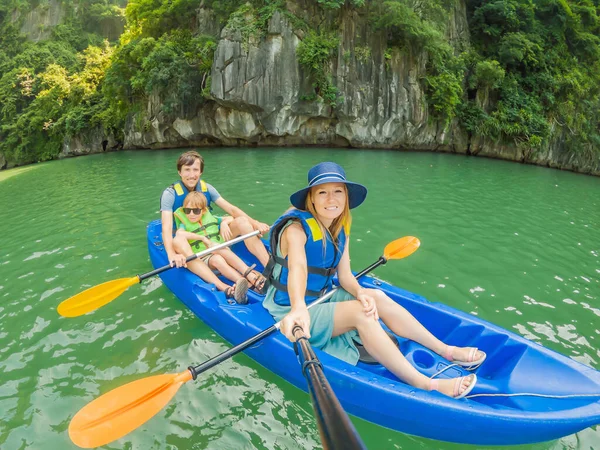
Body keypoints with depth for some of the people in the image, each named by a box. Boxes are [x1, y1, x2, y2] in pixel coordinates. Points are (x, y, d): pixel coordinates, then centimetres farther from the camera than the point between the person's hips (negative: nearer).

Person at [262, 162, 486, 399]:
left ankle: (446, 350, 2)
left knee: (377, 297, -7)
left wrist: (360, 292, -28)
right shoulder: (297, 228, -21)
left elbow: (344, 276, -6)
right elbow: (297, 267, -41)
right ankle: (426, 385, -22)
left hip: (321, 298, 7)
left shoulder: (341, 230, 0)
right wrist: (298, 308, -59)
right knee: (360, 312, -25)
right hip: (291, 309, -7)